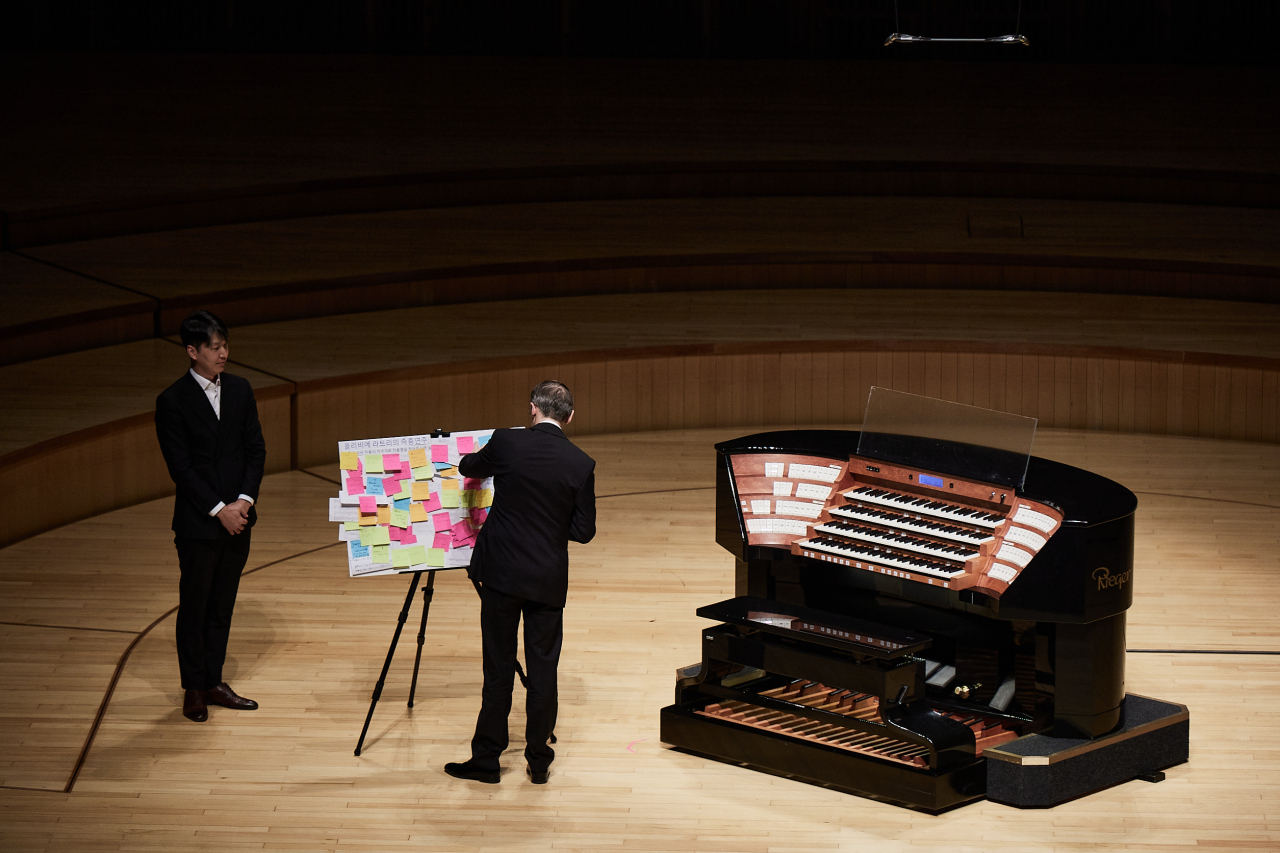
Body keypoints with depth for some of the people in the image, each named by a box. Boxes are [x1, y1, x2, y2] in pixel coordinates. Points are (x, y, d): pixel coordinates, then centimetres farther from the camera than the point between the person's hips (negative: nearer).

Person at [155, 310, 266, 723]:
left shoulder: (240, 390, 5)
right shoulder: (173, 401, -11)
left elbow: (256, 450, 5)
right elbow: (181, 468, -13)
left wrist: (244, 500, -8)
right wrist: (219, 510, -16)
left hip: (237, 518, 5)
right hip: (198, 523, -5)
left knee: (223, 606, 12)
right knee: (194, 607, 5)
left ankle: (214, 682, 23)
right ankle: (193, 689, 15)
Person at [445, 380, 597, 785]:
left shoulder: (506, 443, -9)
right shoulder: (581, 465, -7)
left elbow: (467, 467, 12)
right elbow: (584, 531, -3)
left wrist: (477, 460, 35)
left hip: (501, 573, -1)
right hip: (549, 580, 1)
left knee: (498, 668, 6)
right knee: (543, 670, 9)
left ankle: (487, 759, 12)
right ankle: (538, 759, 15)